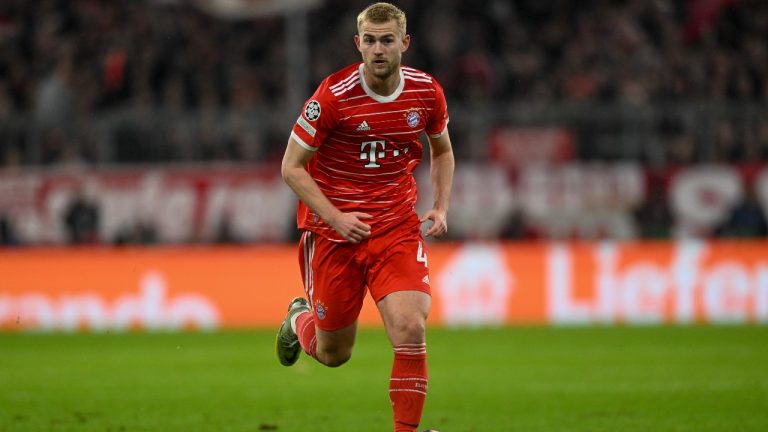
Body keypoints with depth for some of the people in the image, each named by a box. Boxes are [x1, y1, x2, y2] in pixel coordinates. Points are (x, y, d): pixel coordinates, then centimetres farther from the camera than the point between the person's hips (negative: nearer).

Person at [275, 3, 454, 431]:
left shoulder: (427, 92, -3)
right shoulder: (334, 96, -15)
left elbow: (442, 150, 18)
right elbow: (292, 167, -8)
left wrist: (441, 208, 3)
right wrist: (335, 217, -17)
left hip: (398, 227, 2)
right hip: (334, 230, -2)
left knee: (410, 329, -19)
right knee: (333, 354, 9)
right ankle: (299, 319, 45)